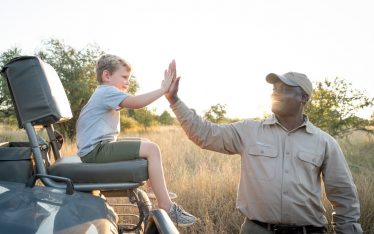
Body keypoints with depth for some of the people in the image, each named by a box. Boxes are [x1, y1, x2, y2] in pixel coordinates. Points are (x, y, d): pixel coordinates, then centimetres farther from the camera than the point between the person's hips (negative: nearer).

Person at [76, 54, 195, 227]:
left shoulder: (104, 94, 24)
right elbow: (136, 103, -26)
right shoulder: (107, 91, -11)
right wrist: (163, 89, -23)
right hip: (96, 149, -11)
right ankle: (166, 206, -17)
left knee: (146, 144, 20)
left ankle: (158, 192, 25)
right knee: (151, 149, -19)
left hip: (100, 147, 11)